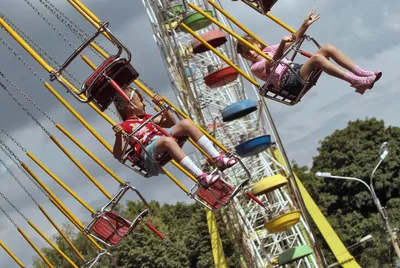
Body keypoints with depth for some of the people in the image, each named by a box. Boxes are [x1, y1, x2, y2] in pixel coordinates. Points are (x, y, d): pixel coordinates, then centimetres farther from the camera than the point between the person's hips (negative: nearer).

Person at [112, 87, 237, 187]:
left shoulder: (146, 118, 31)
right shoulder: (125, 126, 6)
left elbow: (171, 123, 38)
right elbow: (118, 155, -6)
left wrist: (161, 105, 27)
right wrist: (118, 136, -24)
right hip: (149, 151, -8)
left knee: (185, 123, -9)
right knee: (167, 140, -39)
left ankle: (217, 159, -17)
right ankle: (201, 177, -49)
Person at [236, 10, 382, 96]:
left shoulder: (268, 50, 25)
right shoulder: (255, 67, 1)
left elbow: (293, 40, 24)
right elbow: (273, 62, -20)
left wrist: (305, 25, 11)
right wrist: (282, 43, -37)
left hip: (299, 70, 8)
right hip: (291, 83, -8)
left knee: (328, 48, -11)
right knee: (316, 57, -32)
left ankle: (363, 74, -19)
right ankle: (358, 82, -41)